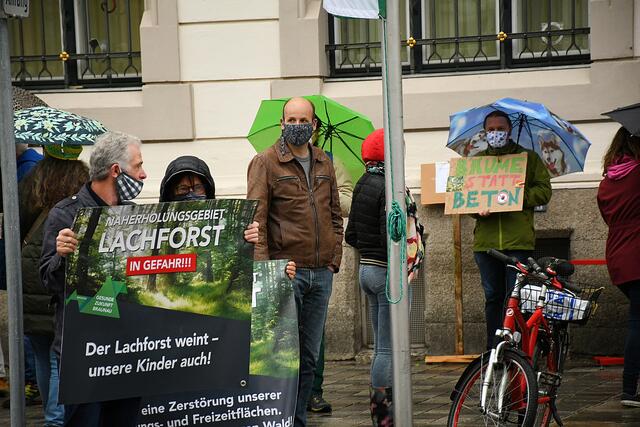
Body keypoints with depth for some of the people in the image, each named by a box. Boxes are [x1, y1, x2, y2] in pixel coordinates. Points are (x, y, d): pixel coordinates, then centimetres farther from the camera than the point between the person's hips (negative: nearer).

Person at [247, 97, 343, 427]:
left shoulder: (324, 164, 14)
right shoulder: (265, 163, -3)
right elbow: (256, 219, -9)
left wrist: (334, 258, 11)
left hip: (321, 274, 6)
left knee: (309, 357, 9)